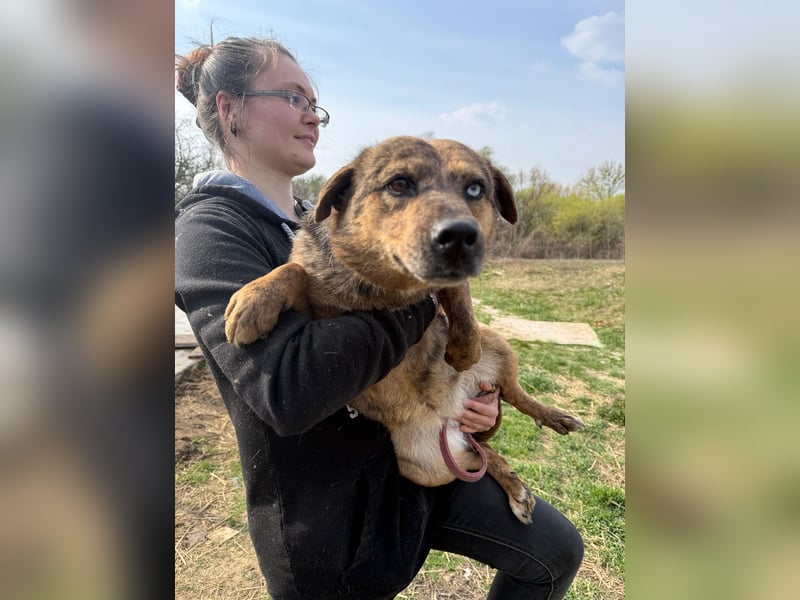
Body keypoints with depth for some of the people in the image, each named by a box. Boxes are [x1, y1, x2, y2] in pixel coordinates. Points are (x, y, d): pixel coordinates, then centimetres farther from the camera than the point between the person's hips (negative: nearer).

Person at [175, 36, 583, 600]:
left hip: (408, 458, 7)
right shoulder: (211, 230, -17)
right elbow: (289, 389, -33)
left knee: (558, 552, 7)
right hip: (324, 510, -6)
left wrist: (472, 403, -3)